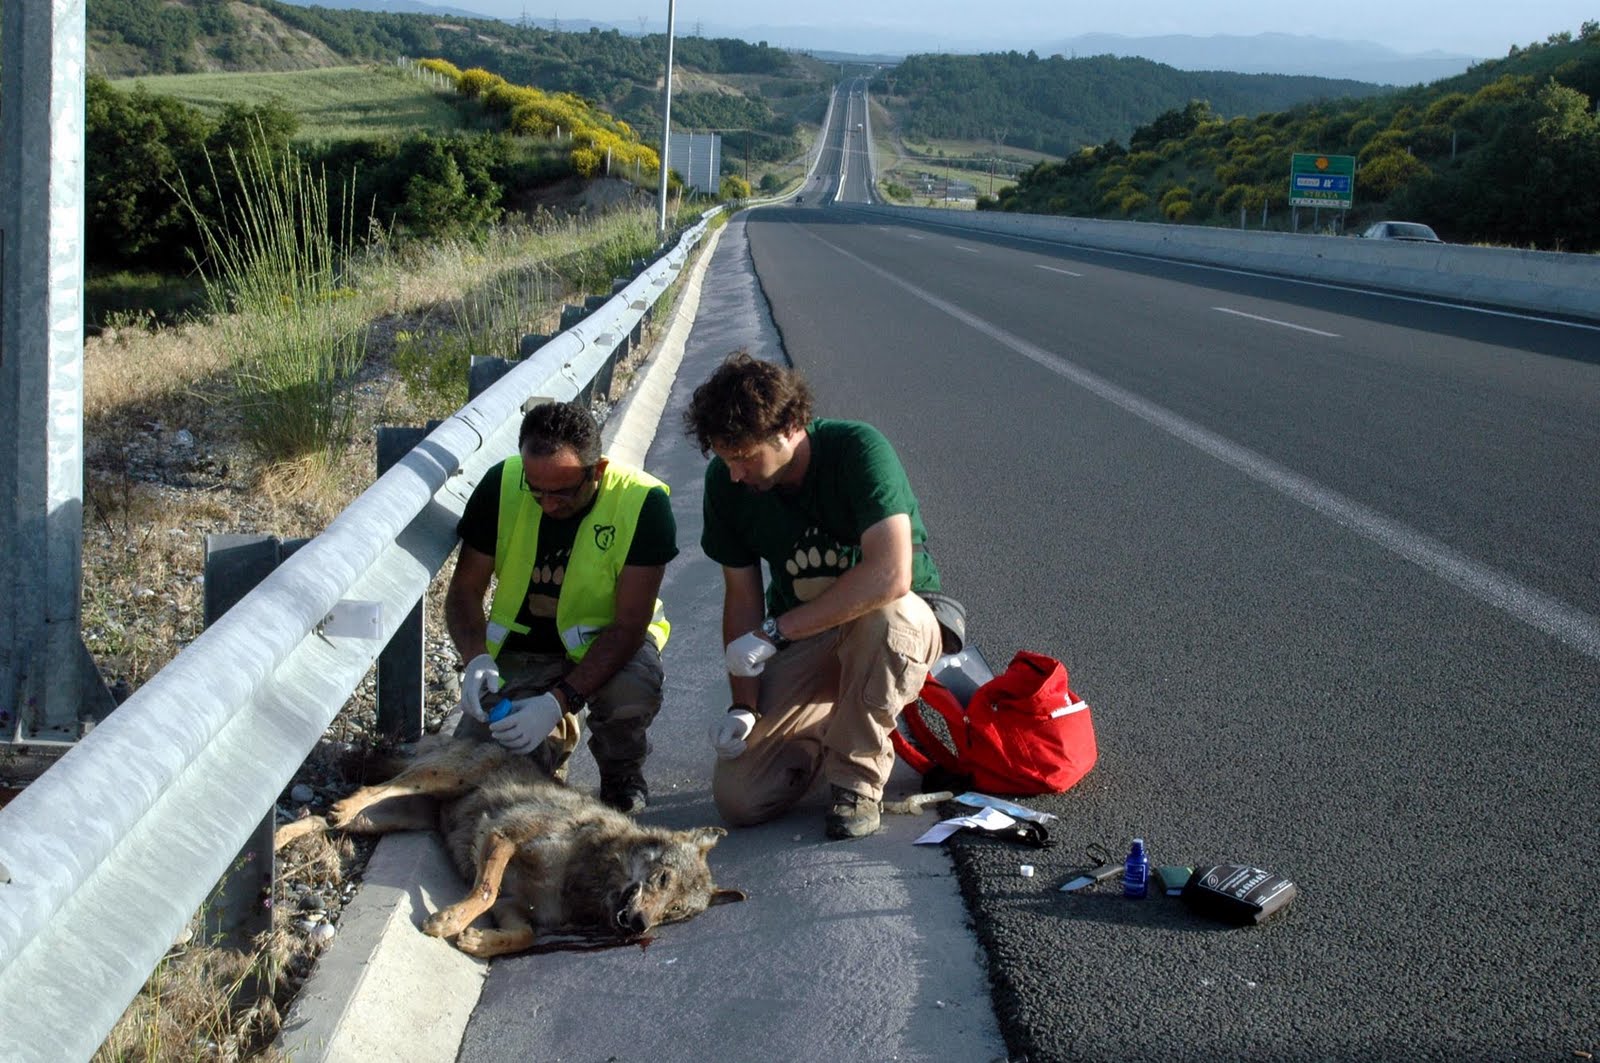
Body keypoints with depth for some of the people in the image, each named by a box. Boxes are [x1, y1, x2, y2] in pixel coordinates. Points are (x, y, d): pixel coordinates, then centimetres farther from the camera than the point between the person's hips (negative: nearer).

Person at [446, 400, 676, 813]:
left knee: (631, 695, -37)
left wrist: (559, 701, -35)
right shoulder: (501, 485, -16)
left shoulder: (643, 503, -24)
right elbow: (465, 590, -7)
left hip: (607, 640, -2)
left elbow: (629, 624, -24)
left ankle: (622, 778, 0)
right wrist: (477, 660, -28)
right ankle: (560, 735, 17)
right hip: (521, 646, 2)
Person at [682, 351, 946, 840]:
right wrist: (743, 705, -11)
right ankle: (821, 733, 20)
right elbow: (742, 594, -1)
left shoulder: (857, 450, -25)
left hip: (903, 621, -4)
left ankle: (857, 776, -17)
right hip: (800, 639, 4)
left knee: (885, 614, -42)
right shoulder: (725, 482, -9)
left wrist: (775, 630, -34)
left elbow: (891, 575, -37)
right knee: (737, 799, -13)